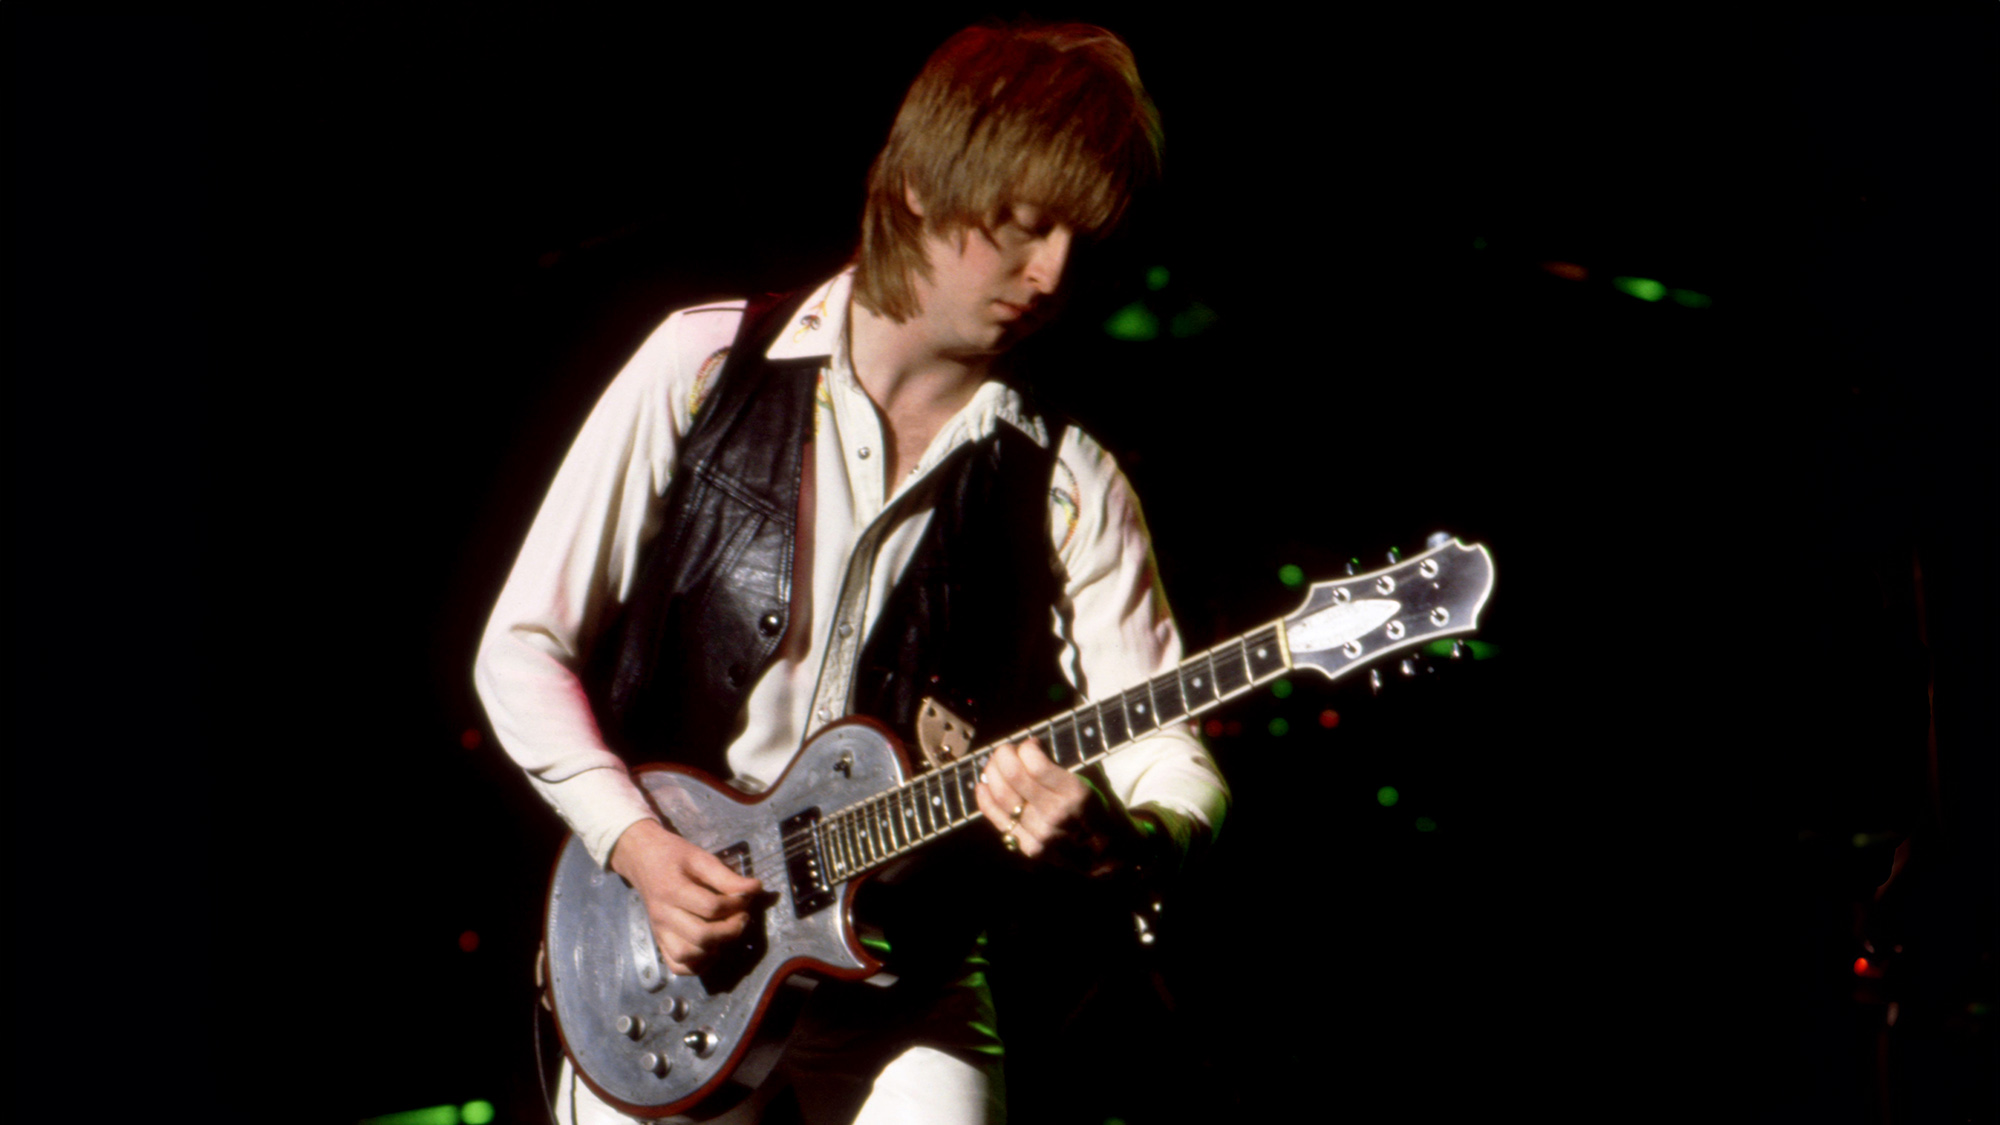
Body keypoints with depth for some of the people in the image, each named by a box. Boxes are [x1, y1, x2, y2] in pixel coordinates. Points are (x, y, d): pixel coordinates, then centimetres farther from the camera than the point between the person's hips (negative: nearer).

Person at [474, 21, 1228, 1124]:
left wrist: (1111, 834, -27)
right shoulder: (708, 367, -3)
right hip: (662, 959, 0)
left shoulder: (1065, 483, -2)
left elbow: (1171, 763, -5)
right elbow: (522, 647, 0)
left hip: (900, 979, 1)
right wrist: (637, 845, -12)